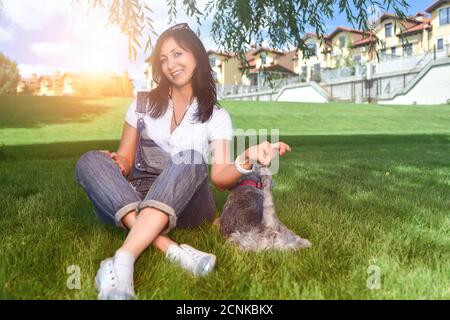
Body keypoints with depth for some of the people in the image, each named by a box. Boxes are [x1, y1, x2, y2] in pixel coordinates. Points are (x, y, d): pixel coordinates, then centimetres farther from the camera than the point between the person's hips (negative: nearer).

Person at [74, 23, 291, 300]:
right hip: (132, 201, 2)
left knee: (190, 160, -31)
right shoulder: (144, 104, 10)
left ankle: (123, 260, -46)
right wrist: (118, 163, -15)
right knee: (90, 162, -23)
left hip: (186, 205, -2)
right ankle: (171, 249, -40)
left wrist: (247, 160, -30)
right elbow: (126, 157, 10)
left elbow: (220, 177, -9)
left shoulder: (216, 116, 3)